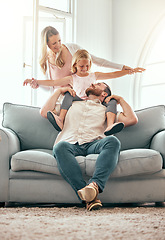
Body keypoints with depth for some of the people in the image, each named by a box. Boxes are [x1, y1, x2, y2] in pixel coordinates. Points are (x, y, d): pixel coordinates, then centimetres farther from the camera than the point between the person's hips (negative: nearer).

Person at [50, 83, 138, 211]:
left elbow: (132, 119, 21)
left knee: (113, 141, -34)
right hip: (71, 144, 0)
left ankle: (95, 184, -53)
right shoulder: (72, 105, 38)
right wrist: (59, 91, 32)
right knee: (60, 146, -38)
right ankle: (89, 197, -48)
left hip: (93, 144, 0)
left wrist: (120, 99, 29)